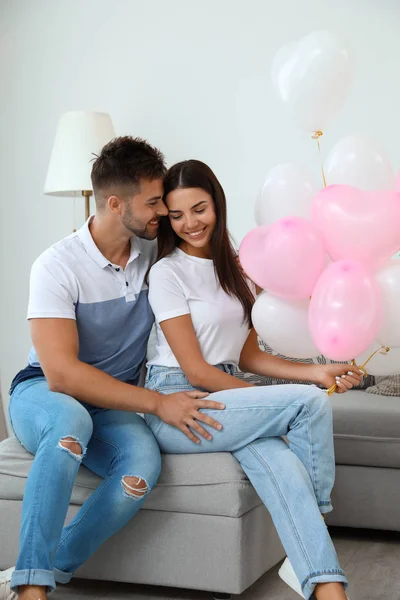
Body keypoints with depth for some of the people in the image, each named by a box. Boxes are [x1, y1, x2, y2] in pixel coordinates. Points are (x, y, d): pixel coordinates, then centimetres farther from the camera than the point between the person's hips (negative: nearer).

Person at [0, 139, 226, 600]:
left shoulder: (154, 252, 0)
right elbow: (62, 374, -24)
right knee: (72, 417, -42)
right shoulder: (58, 266, -17)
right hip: (42, 394, -4)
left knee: (144, 462, -31)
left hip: (112, 405, 4)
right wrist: (157, 403, -26)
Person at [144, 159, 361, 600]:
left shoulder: (233, 269, 16)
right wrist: (278, 401, -8)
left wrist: (314, 373, 2)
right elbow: (195, 370, -9)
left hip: (226, 398, 5)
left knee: (283, 466, -29)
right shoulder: (167, 272, -5)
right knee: (311, 402, -23)